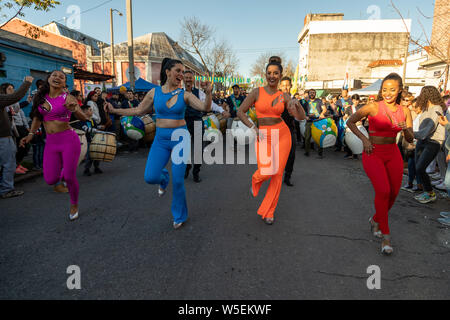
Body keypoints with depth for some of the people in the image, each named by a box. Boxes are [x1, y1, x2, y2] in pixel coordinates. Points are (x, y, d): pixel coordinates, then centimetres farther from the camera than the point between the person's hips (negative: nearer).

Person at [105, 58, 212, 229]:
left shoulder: (185, 95, -2)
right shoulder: (155, 92, 2)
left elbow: (205, 108, -12)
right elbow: (139, 110, 12)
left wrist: (208, 93, -30)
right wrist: (115, 111, 10)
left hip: (180, 138, -2)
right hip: (161, 139, 2)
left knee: (178, 181, -1)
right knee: (150, 177, -10)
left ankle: (180, 216, 22)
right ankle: (164, 179, 30)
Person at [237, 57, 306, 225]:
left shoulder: (284, 96, 5)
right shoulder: (257, 92, 0)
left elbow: (301, 117, 0)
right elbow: (240, 112, -1)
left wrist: (296, 104, -20)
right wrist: (253, 128, -10)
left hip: (282, 134, 2)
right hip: (263, 136, -2)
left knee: (278, 174, 1)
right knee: (265, 172, -18)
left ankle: (268, 211, 19)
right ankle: (256, 180, 25)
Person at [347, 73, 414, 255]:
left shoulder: (404, 111, 4)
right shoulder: (373, 107, -9)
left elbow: (410, 140, 6)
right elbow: (350, 122, -2)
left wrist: (406, 129, -16)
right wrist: (364, 139, -11)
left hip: (393, 154, 5)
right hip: (373, 154, -5)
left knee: (394, 193, 6)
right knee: (383, 191, -19)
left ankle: (376, 220, 34)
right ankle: (385, 236, -5)